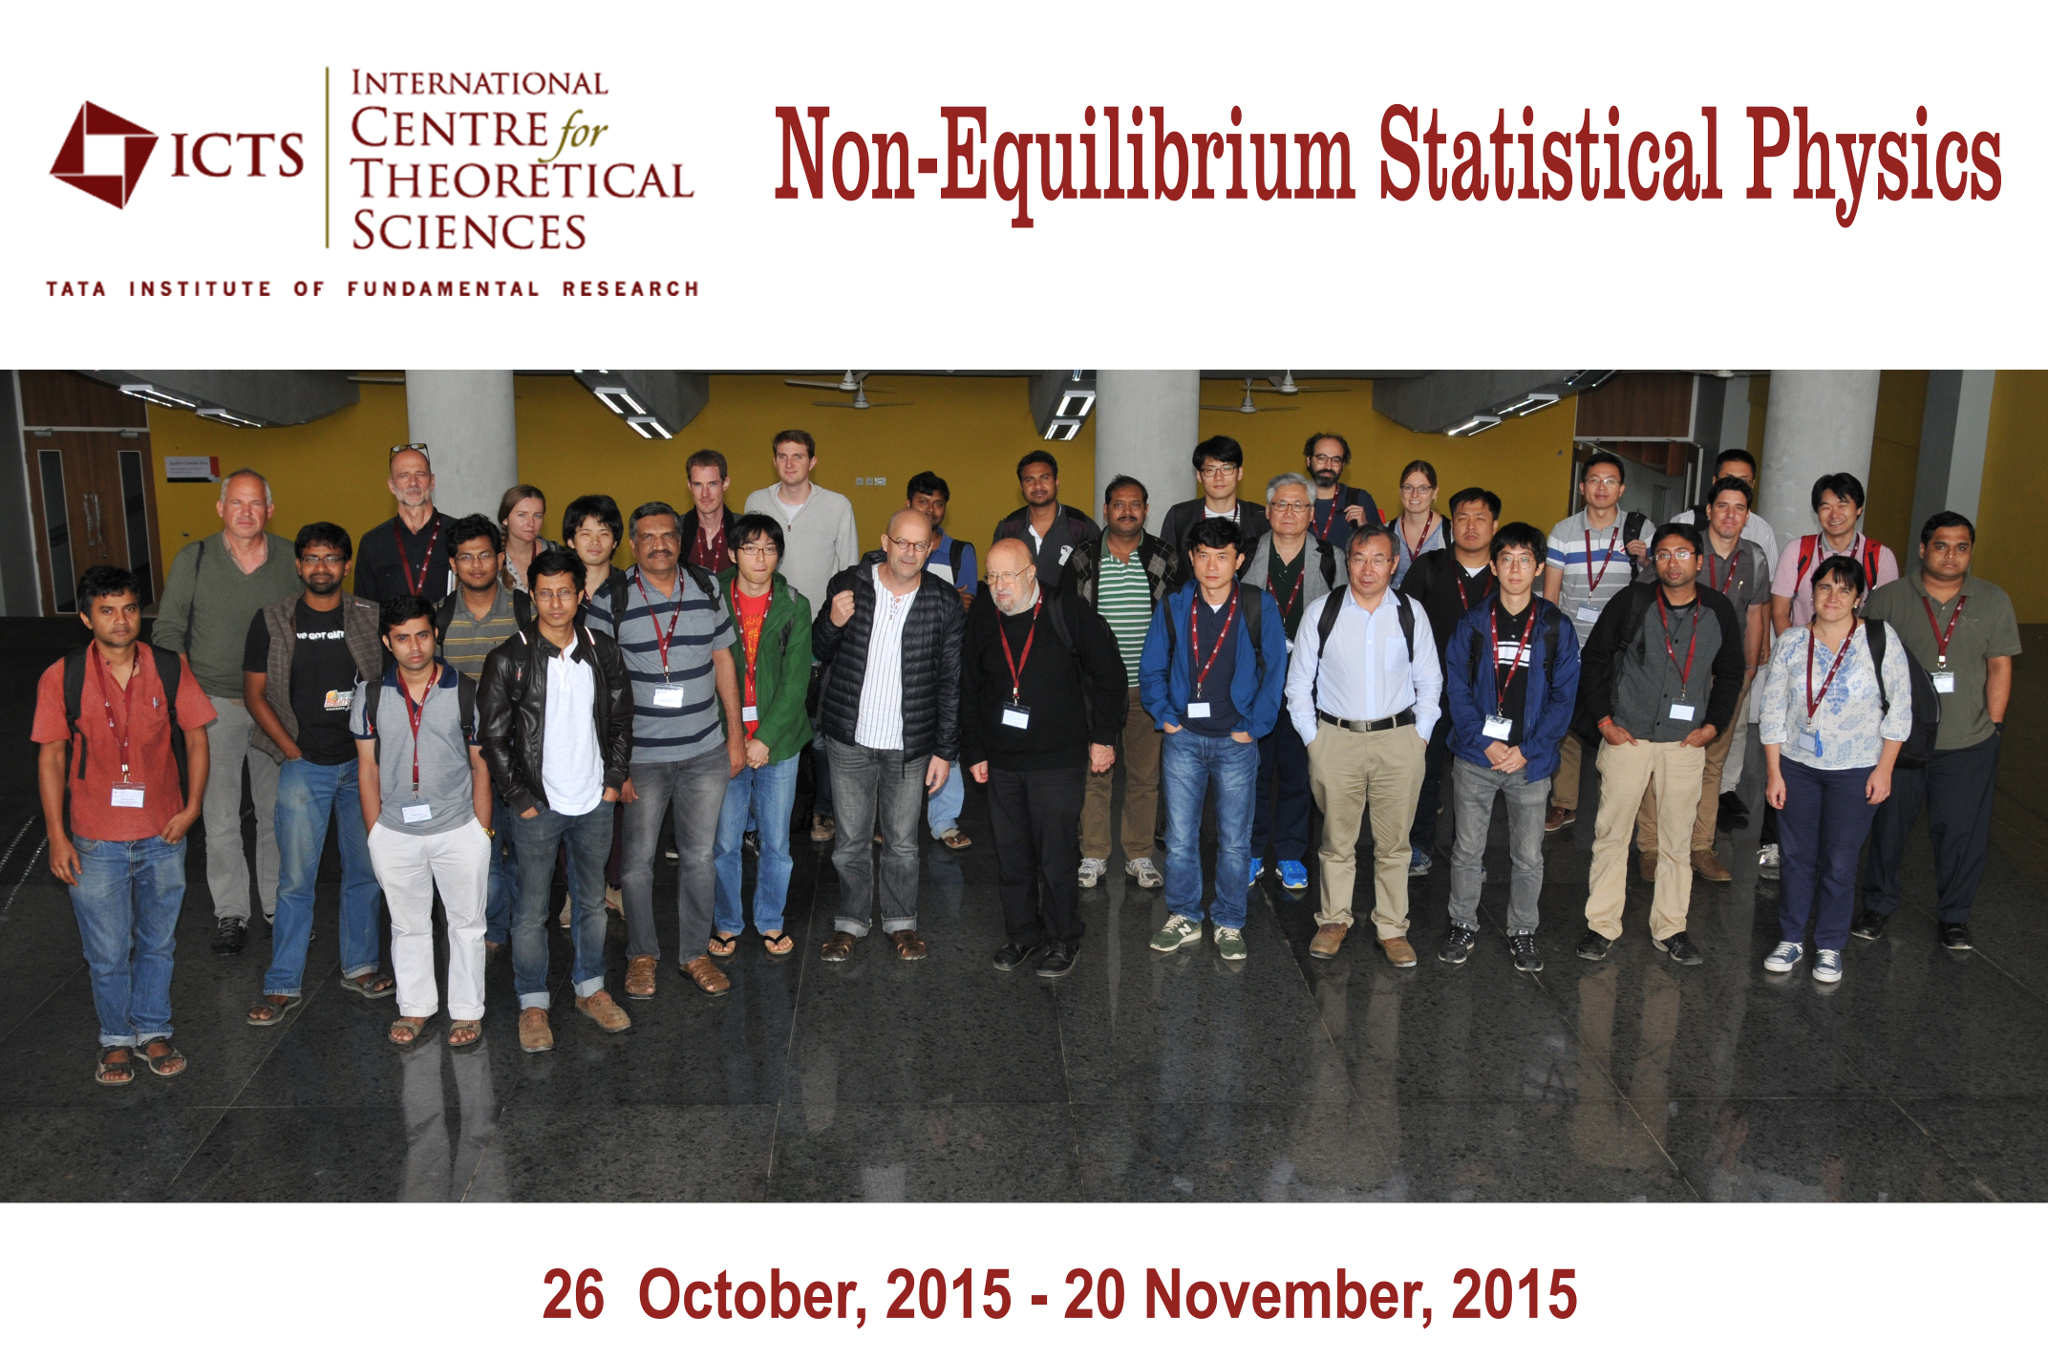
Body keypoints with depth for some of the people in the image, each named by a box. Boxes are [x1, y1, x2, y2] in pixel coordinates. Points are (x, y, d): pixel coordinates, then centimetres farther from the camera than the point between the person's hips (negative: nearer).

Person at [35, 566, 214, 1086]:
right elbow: (51, 757, -2)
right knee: (107, 954, 10)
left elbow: (195, 736, 4)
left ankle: (152, 1031, 34)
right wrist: (57, 836, -4)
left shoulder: (170, 668, -4)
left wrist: (191, 808, -5)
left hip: (163, 836, 1)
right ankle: (116, 1038, 31)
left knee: (157, 944, 16)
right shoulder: (62, 679, -8)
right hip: (95, 843, -1)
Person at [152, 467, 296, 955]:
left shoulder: (291, 558, 0)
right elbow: (168, 632, 2)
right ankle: (230, 912, 17)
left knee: (277, 813, 9)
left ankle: (280, 905, 23)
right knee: (220, 818, 3)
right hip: (214, 704, -1)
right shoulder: (193, 559, -2)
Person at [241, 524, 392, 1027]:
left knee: (365, 870, 10)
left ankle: (359, 966, 25)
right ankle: (283, 984, 12)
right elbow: (255, 693, 3)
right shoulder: (272, 621, 0)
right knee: (295, 878, 1)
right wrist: (293, 751, -5)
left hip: (363, 763, 1)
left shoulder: (371, 619, 2)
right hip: (304, 767, -1)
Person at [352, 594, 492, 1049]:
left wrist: (482, 830, -4)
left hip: (459, 831, -1)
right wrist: (375, 833, 2)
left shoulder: (466, 691, -6)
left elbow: (481, 765, -1)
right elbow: (368, 768, 4)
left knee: (466, 924, 10)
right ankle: (415, 1007, 33)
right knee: (407, 925, 16)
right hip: (395, 835, 2)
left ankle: (467, 1011, 25)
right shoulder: (371, 694, -2)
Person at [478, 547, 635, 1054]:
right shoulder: (508, 659, -9)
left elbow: (621, 720, 11)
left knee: (592, 902, 16)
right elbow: (492, 736, -6)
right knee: (532, 911, 6)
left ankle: (591, 988, 32)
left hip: (595, 803, 3)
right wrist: (521, 800, -8)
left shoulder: (603, 651, 1)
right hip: (538, 807, -3)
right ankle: (533, 1004, 20)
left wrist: (614, 780, 4)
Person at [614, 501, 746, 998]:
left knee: (700, 856, 10)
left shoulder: (707, 588, 3)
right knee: (638, 860, 7)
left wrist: (735, 731, 9)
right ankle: (641, 954, 26)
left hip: (706, 752, 3)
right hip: (641, 754, -2)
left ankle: (696, 953, 25)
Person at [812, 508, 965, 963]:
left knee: (902, 840, 12)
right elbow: (820, 653, 7)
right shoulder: (848, 585, -4)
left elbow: (951, 683, 0)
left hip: (910, 746, 0)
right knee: (852, 838, 11)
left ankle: (900, 920, 30)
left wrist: (945, 750, -2)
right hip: (850, 738, 0)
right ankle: (850, 920, 29)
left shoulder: (945, 603, -5)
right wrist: (833, 623, -16)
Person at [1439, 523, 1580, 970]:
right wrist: (1485, 742, -11)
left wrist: (1527, 749, -10)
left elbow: (1563, 696, -1)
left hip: (1531, 761, 0)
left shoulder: (1557, 628, 0)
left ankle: (1522, 932, 25)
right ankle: (1463, 925, 25)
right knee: (1467, 849, 10)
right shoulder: (1471, 623, 0)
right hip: (1476, 755, 0)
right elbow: (1457, 689, -1)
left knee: (1529, 856, 10)